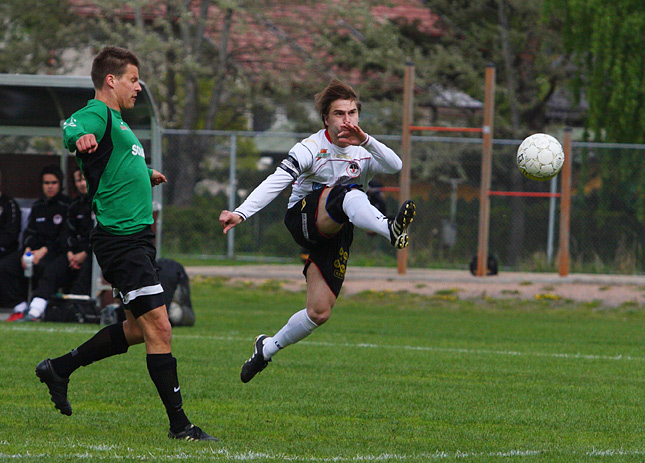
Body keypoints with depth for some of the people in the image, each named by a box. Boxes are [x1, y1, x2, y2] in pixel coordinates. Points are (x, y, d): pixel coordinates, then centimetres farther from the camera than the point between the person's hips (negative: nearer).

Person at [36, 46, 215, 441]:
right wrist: (82, 137, -56)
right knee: (158, 327, -11)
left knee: (139, 328, 16)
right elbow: (71, 130, -36)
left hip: (137, 237, 11)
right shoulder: (97, 114, -11)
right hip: (120, 240, -11)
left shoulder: (116, 120, 20)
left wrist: (146, 177, 27)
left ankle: (59, 368, 27)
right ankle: (179, 424, -8)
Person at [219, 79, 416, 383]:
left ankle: (268, 348, 24)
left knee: (319, 312, -3)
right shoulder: (311, 149, -10)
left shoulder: (364, 152, 2)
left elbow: (395, 167, -18)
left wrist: (365, 141, -33)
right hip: (304, 218, -5)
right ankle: (390, 231, -70)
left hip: (335, 235, 5)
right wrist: (241, 213, -32)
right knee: (349, 191, -37)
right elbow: (275, 183, -19)